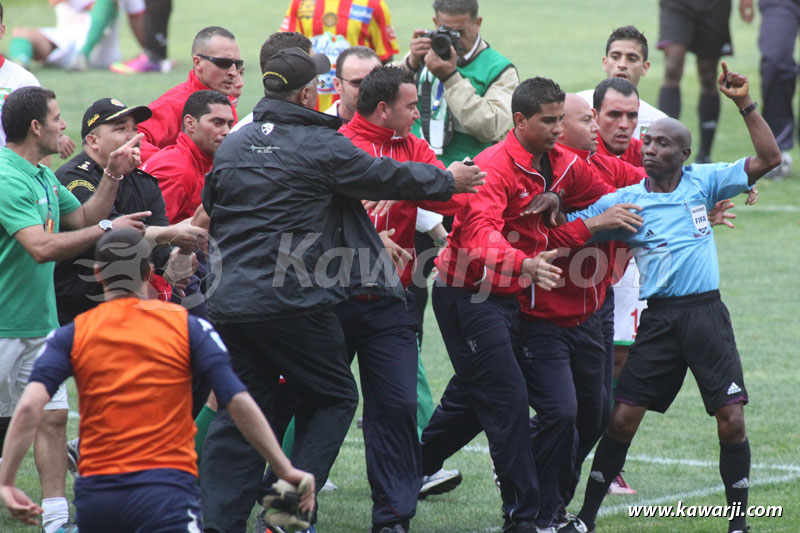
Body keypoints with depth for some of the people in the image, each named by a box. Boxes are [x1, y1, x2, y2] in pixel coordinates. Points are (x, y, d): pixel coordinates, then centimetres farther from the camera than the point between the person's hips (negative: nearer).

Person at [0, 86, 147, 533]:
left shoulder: (44, 177, 12)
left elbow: (82, 219, 22)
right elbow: (42, 246, -29)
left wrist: (112, 177, 10)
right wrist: (106, 229, -24)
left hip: (39, 324, 9)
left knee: (53, 416, 4)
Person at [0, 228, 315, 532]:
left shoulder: (71, 336, 8)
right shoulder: (189, 327, 6)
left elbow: (29, 407, -5)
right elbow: (239, 404, -1)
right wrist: (286, 470, 5)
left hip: (94, 493, 3)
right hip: (166, 489, -3)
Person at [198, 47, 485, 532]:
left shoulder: (231, 146, 12)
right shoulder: (320, 146, -7)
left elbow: (210, 213, 20)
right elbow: (389, 178, 3)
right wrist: (449, 181, 19)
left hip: (230, 304, 6)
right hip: (294, 303, -6)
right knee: (334, 398, 9)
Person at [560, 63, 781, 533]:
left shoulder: (703, 182, 4)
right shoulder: (624, 200, 4)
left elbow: (769, 158, 2)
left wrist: (745, 104, -7)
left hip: (707, 313, 0)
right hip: (659, 318, 0)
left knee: (732, 420, -7)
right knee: (623, 418, -2)